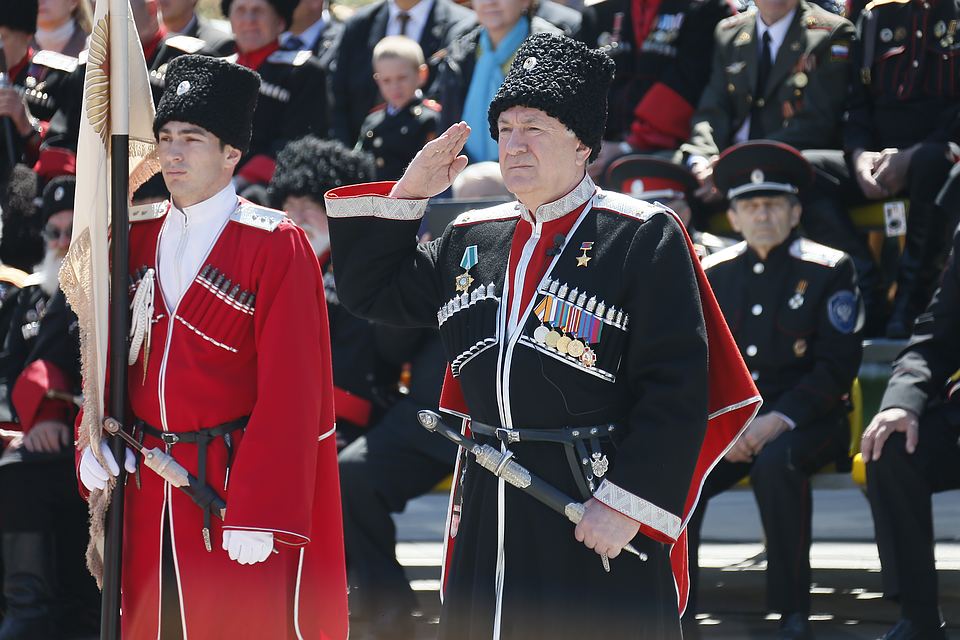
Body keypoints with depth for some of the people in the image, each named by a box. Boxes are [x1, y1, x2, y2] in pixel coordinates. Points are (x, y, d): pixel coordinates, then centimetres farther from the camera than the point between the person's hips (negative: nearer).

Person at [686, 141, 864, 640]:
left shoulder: (828, 271, -1)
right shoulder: (712, 274, 10)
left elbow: (837, 365, -7)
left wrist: (779, 420, -19)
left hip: (805, 418, -4)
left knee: (775, 463, -38)